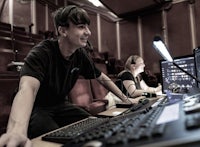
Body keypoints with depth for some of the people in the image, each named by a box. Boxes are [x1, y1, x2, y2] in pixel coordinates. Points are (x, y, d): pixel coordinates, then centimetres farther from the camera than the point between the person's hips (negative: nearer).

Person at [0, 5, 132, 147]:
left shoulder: (81, 55, -7)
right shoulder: (42, 53, -26)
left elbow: (102, 78, 5)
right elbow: (27, 88, -45)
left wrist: (125, 99, 5)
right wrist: (17, 130, -65)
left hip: (61, 105, 5)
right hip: (36, 108, -5)